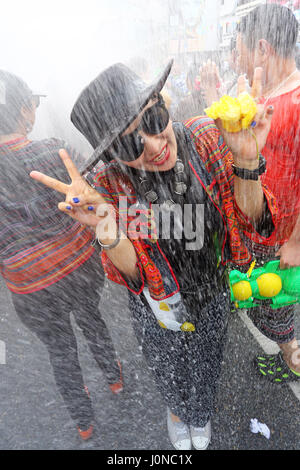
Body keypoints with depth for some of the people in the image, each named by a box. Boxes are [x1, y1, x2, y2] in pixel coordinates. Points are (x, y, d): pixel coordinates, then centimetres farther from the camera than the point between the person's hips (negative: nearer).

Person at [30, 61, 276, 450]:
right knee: (169, 375, 31)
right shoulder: (106, 182, -27)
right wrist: (106, 228, -44)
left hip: (214, 296, 3)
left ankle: (200, 417, 72)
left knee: (206, 370, 33)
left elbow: (249, 219, -18)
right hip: (157, 313, -2)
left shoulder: (206, 138, -23)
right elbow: (133, 275, -24)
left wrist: (247, 161, -36)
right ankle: (177, 410, 72)